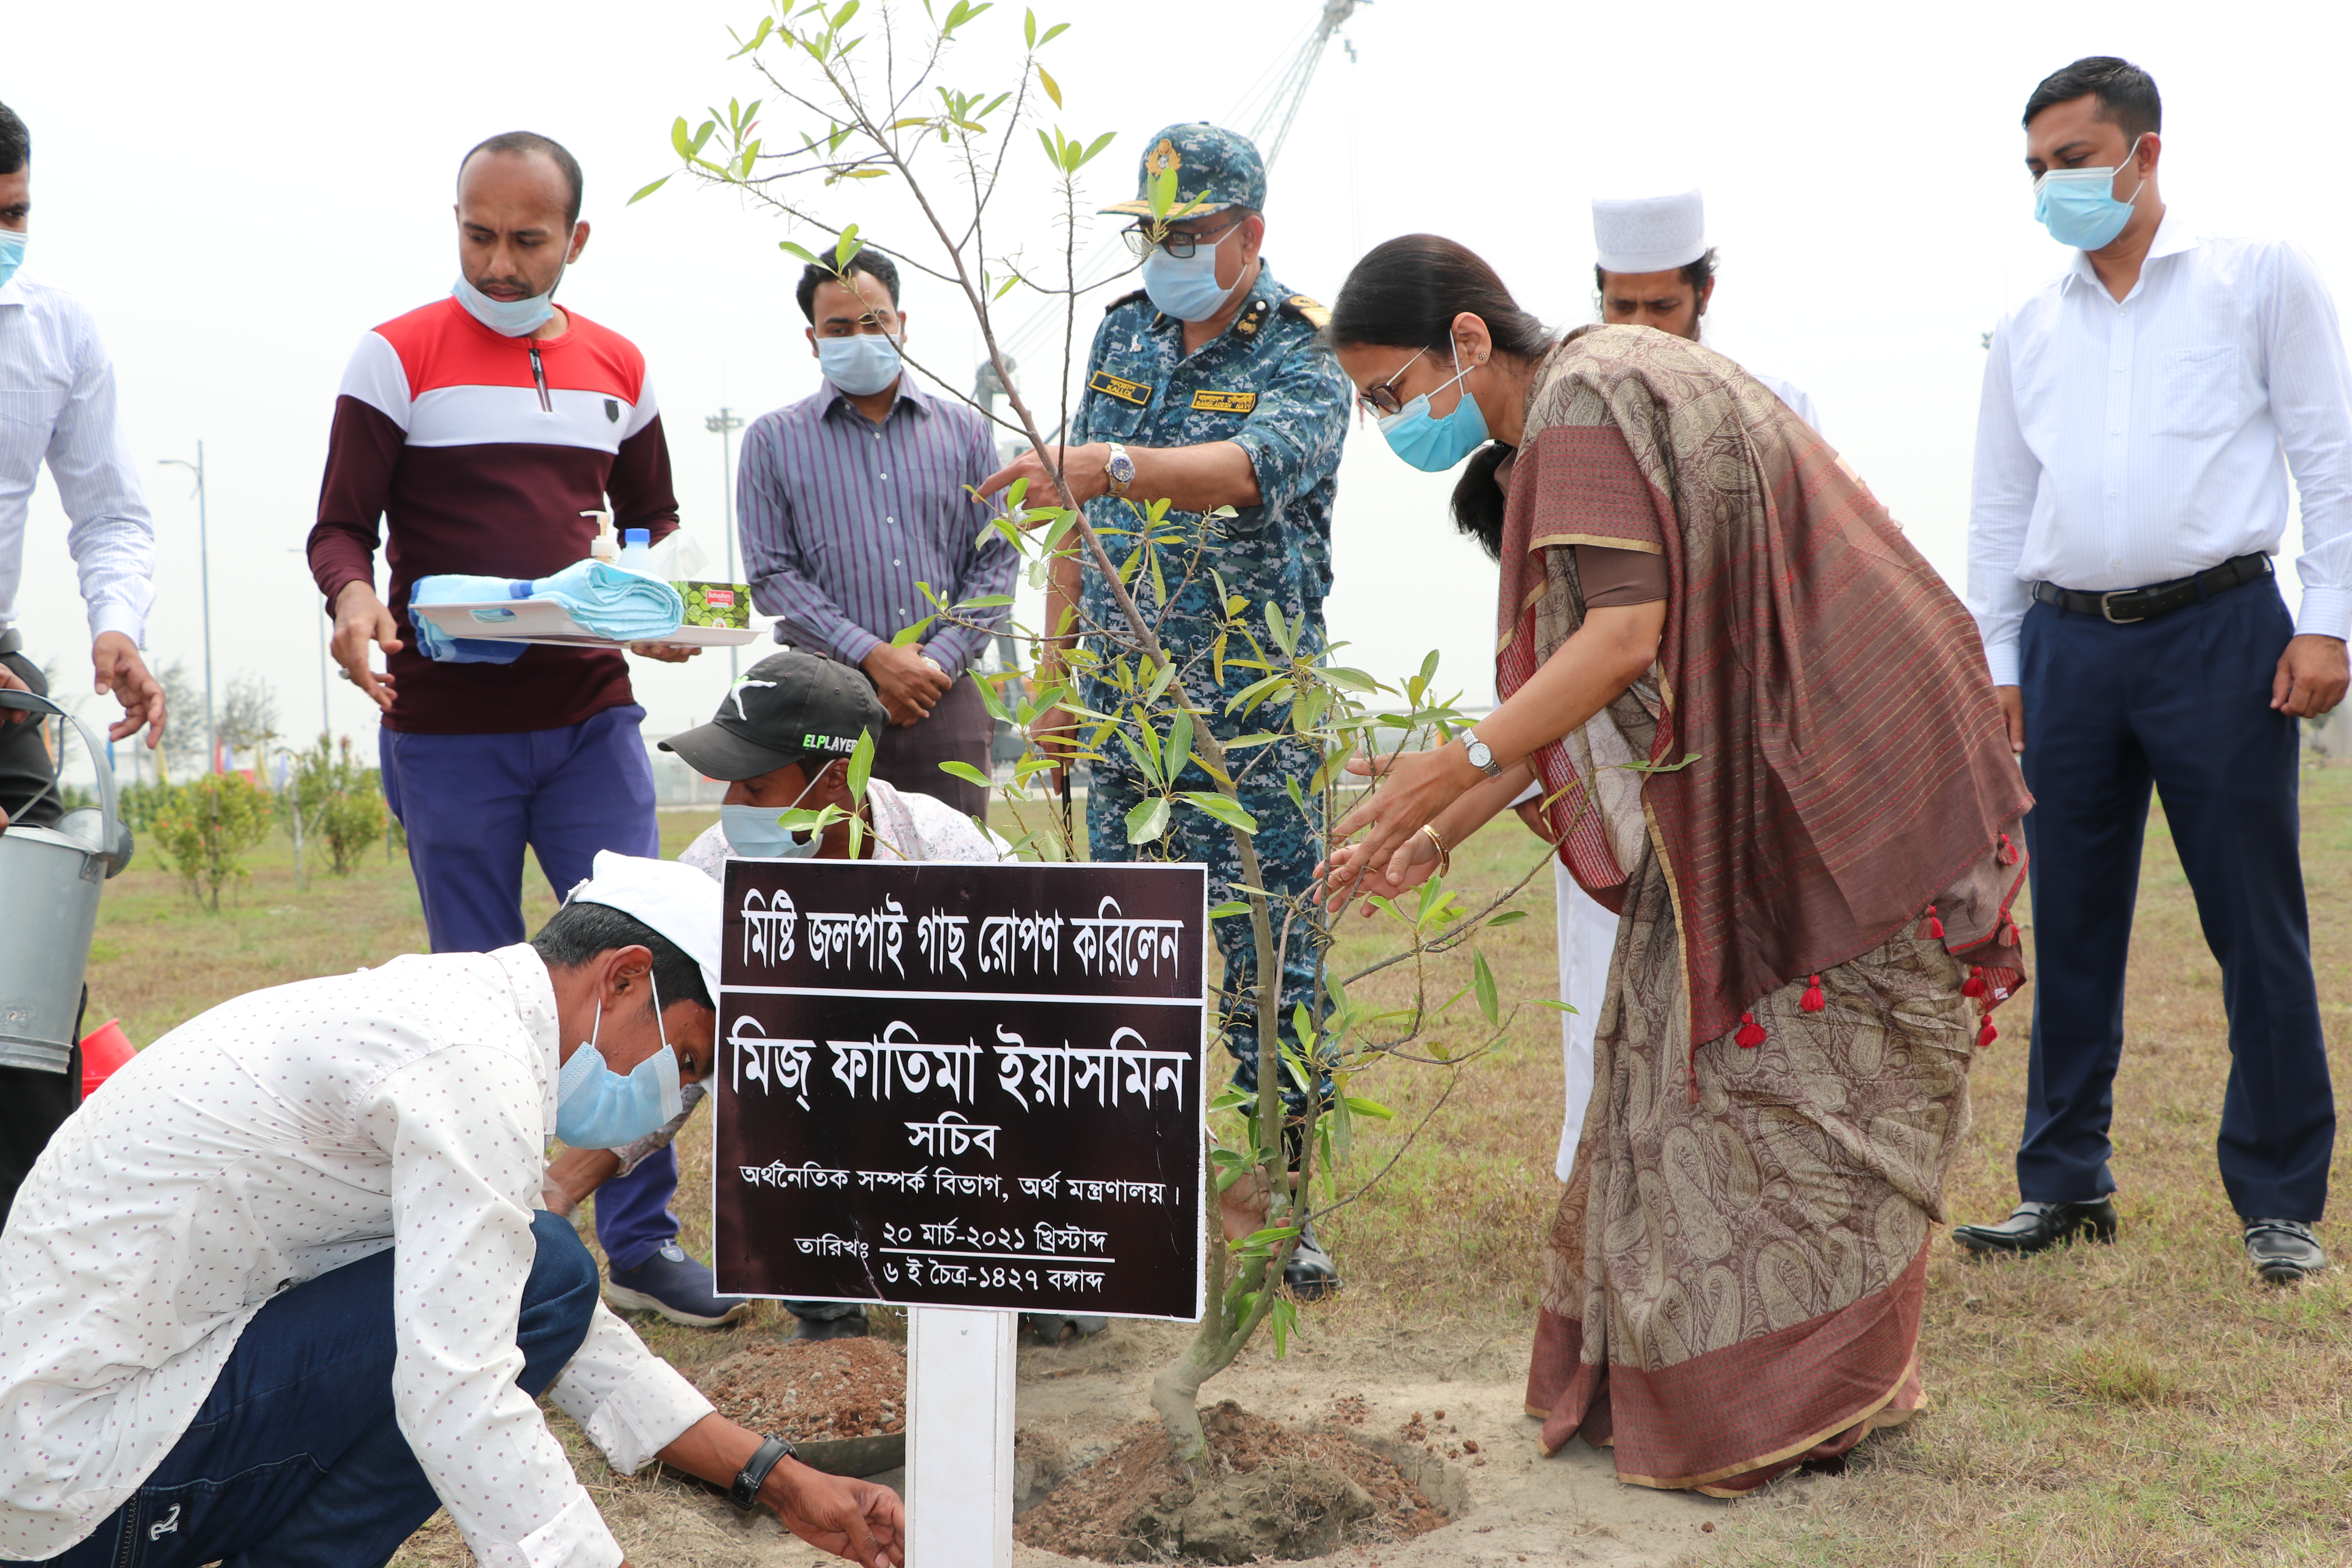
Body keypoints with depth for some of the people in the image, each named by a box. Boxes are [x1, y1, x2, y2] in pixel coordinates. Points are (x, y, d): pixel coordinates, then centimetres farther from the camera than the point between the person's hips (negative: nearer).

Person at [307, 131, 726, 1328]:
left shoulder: (617, 366, 11)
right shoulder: (397, 356, -1)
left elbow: (652, 521, 20)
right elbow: (341, 526, -2)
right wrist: (352, 596, -25)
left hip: (591, 718, 3)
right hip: (445, 731, -3)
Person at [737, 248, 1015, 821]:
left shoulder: (964, 430, 14)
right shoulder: (773, 440, 8)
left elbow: (996, 559, 9)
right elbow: (771, 575, 1)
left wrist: (940, 660, -6)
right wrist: (872, 655, -10)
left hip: (945, 697, 2)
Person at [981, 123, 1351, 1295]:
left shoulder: (1305, 359, -7)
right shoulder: (1122, 335, 11)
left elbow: (1252, 466, -30)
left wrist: (1113, 465, -46)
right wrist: (1055, 669, 11)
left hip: (1258, 718, -5)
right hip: (1122, 710, 5)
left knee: (1269, 965, 0)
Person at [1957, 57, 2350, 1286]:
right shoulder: (2027, 328, 15)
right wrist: (1995, 663, 11)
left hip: (2219, 629, -3)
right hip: (2068, 643, 4)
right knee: (2071, 930, 6)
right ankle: (2065, 1185, 16)